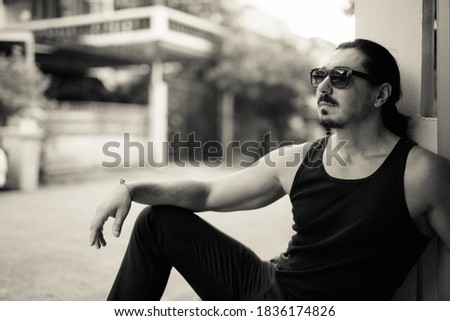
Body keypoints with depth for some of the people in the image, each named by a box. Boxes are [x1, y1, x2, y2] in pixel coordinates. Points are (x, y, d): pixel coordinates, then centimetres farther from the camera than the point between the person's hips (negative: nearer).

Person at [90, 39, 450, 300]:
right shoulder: (295, 160, 0)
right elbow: (208, 193, 5)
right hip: (267, 285, 6)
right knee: (159, 219, 7)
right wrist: (131, 190, -5)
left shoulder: (421, 171, -13)